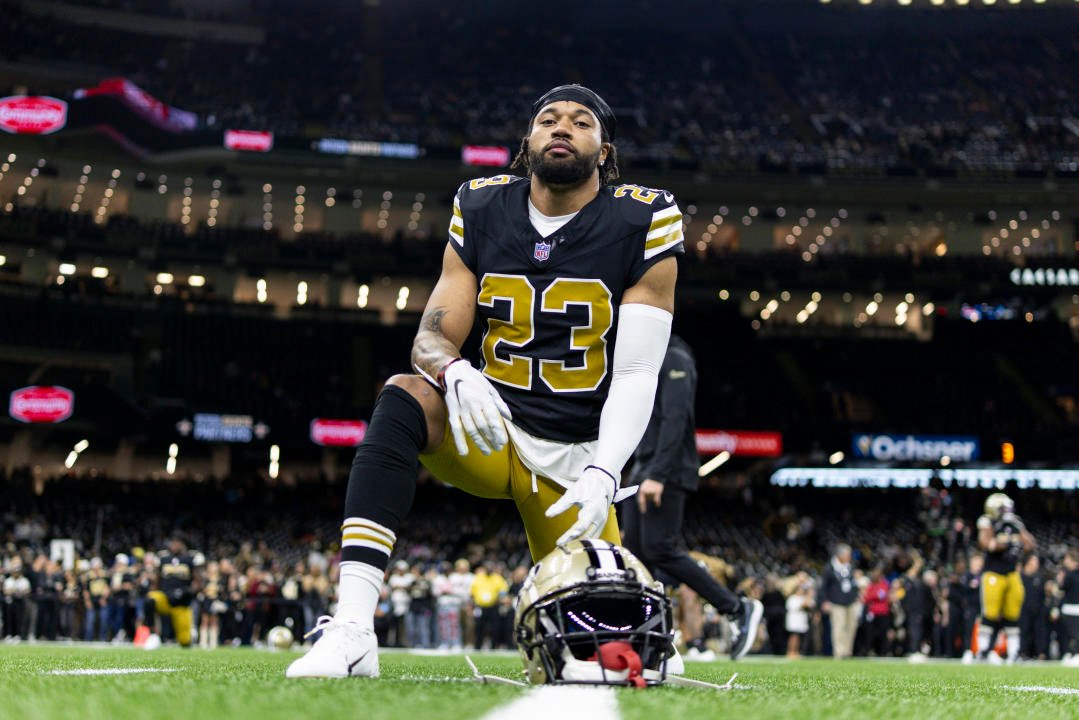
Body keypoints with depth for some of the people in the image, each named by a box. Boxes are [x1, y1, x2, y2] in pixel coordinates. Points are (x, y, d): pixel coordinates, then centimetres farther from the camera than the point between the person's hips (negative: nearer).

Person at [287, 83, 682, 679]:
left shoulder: (642, 227, -6)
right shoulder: (481, 213, 2)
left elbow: (636, 374, -11)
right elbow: (432, 336, -3)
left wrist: (603, 473, -28)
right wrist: (455, 373, -29)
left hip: (572, 456, -1)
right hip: (492, 429, 1)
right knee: (403, 399, -32)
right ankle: (351, 632, -39)